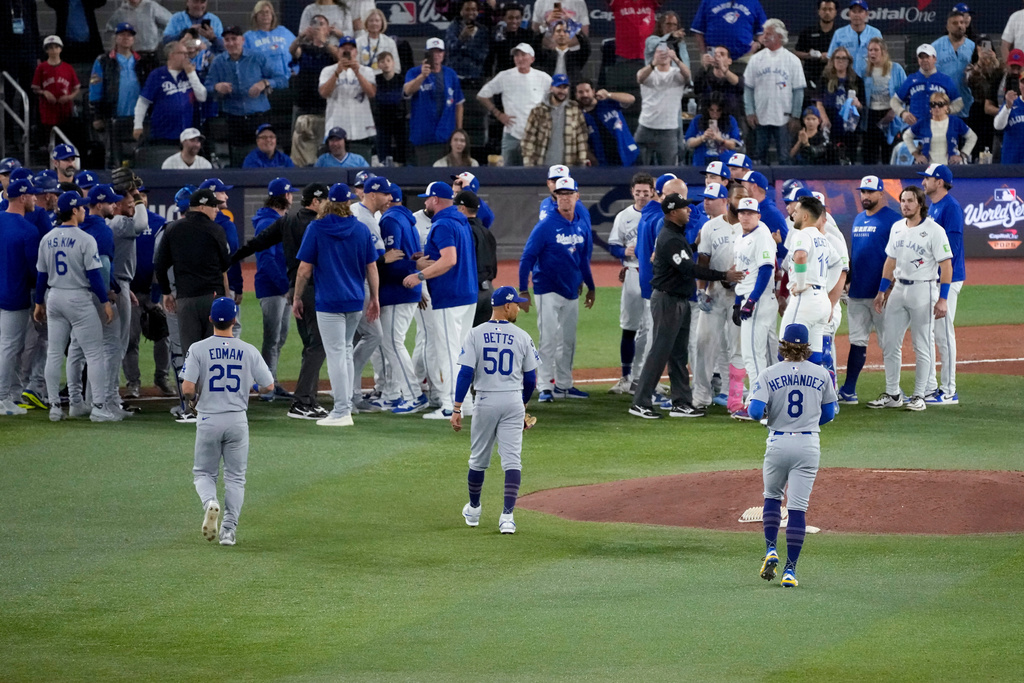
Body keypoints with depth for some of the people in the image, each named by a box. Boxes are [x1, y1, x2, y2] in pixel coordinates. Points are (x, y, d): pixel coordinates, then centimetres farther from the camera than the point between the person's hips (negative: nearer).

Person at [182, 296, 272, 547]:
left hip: (208, 420, -1)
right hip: (237, 420, 1)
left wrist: (193, 399, 9)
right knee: (235, 477, 12)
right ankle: (229, 530, 4)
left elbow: (187, 388, -14)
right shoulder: (248, 351, -3)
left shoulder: (198, 349, -8)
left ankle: (210, 501, -18)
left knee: (203, 472, 13)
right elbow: (269, 386, 0)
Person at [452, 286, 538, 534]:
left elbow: (465, 373, -10)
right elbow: (530, 379, 5)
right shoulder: (522, 337, -1)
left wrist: (457, 408, -8)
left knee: (479, 459, 16)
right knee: (512, 460, -2)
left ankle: (474, 509, 33)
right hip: (514, 402, -1)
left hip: (485, 401, 1)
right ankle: (507, 515, -14)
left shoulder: (476, 334, -3)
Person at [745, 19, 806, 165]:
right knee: (759, 155, 6)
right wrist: (750, 113, -2)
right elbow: (748, 89, 6)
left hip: (783, 119, -2)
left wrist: (795, 116, -4)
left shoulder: (792, 60, 0)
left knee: (784, 156, -1)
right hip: (760, 118, 2)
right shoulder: (756, 59, 5)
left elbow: (798, 91, 1)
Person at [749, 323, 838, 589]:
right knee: (798, 507, 1)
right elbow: (828, 414, 9)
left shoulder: (769, 375, -6)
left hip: (778, 443, -1)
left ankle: (771, 550, 8)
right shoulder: (821, 375, 2)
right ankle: (790, 570, -3)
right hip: (809, 444, 1)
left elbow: (756, 411, -14)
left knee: (772, 496, 23)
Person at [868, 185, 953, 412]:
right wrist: (881, 291, 15)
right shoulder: (897, 228, 11)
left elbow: (946, 266, -12)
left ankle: (919, 396, 5)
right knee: (890, 344, 6)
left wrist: (943, 299, -18)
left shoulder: (934, 230, -10)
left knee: (922, 346, -1)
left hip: (923, 290, -7)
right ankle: (892, 395, 14)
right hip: (898, 289, 7)